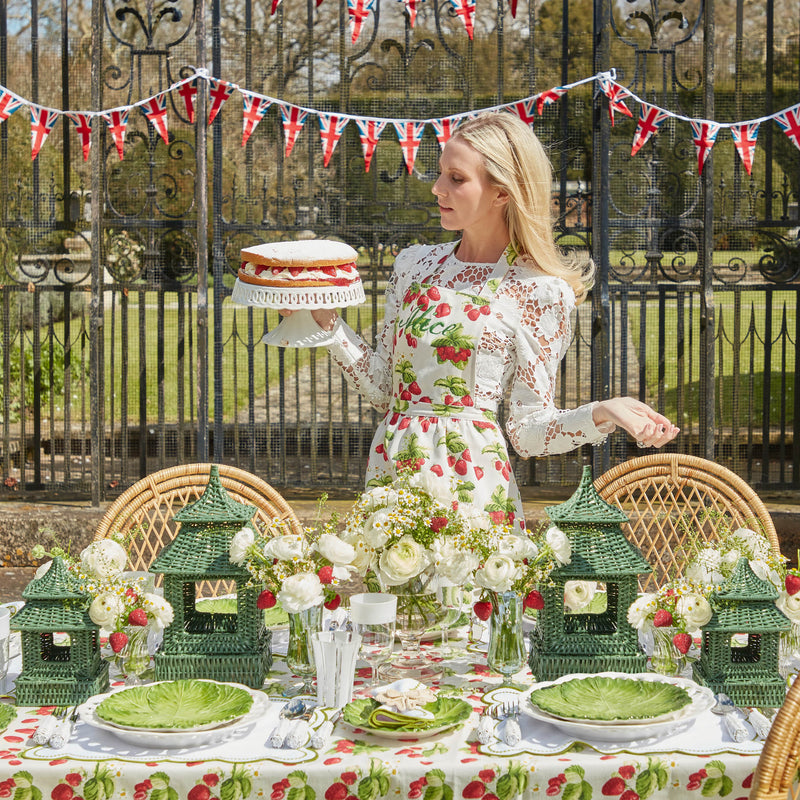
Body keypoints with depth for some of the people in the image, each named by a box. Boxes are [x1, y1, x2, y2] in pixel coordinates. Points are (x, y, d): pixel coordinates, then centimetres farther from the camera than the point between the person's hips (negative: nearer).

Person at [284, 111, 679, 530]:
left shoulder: (540, 293, -6)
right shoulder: (415, 263, 8)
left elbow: (527, 430, -5)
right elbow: (382, 387, 10)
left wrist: (604, 413, -21)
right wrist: (325, 317, 4)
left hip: (472, 480, -4)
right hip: (391, 469, 5)